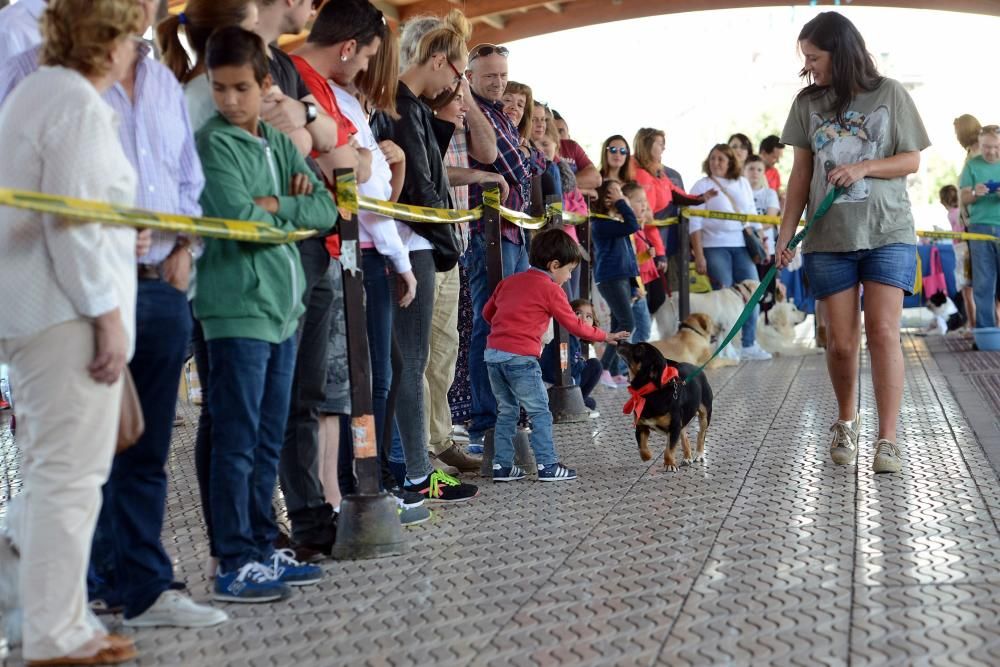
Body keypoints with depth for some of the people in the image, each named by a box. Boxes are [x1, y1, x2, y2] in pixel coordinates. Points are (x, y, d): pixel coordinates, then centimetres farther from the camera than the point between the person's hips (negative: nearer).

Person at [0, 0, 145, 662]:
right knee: (71, 470, -2)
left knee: (54, 460, 22)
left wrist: (120, 233, 25)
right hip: (67, 309, -10)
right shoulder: (81, 106, -16)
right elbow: (74, 223, -20)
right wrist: (108, 315, -17)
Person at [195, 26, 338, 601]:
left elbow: (326, 210, 6)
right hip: (238, 309, -7)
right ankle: (236, 564, 2)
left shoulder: (280, 145, 14)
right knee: (238, 441, -4)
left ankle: (263, 548, 21)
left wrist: (274, 205, -9)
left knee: (269, 441, 12)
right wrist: (291, 211, -1)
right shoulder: (214, 143, -6)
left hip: (284, 308, 7)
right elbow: (238, 218, -17)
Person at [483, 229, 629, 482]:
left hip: (493, 352, 7)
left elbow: (487, 312, 23)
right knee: (539, 412, 3)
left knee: (507, 411, 16)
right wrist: (605, 336, 14)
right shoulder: (551, 290, -1)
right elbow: (573, 325, 2)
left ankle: (502, 465, 16)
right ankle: (548, 465, 2)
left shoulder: (509, 281, 18)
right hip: (520, 357, -7)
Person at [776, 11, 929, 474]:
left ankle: (887, 441, -8)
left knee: (883, 331, -12)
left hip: (887, 233, -2)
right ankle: (846, 423, 27)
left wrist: (863, 167, -14)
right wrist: (785, 235, 4)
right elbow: (801, 174, 9)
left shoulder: (889, 94, 0)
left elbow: (911, 160, 3)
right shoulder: (807, 102, 7)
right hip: (829, 240, 2)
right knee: (841, 342, 3)